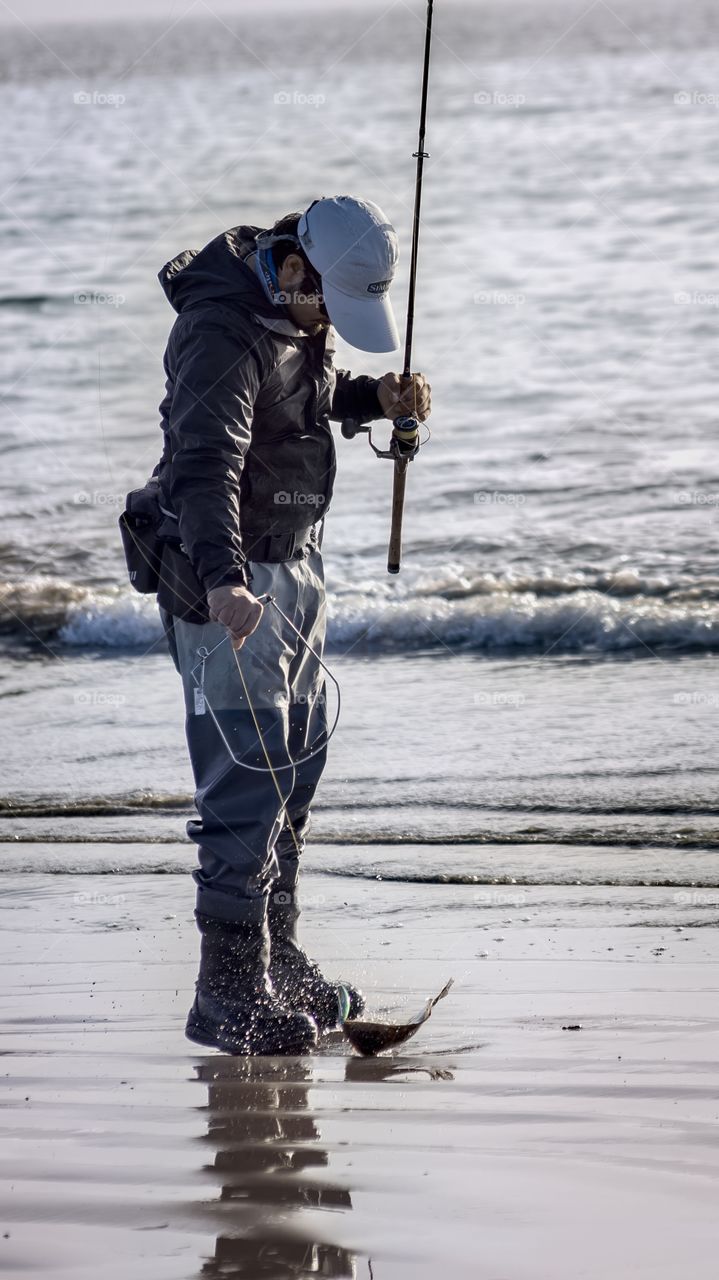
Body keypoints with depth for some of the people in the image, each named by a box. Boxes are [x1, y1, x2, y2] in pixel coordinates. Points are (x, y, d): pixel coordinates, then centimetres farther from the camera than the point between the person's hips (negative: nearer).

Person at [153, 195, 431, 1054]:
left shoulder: (301, 313, 5)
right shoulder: (221, 332, -23)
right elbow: (207, 462, -37)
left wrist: (379, 397, 6)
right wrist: (224, 580, -51)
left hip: (295, 565, 10)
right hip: (229, 581, -10)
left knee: (296, 767, 15)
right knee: (246, 781, -13)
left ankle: (278, 958, 26)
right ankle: (229, 993, -12)